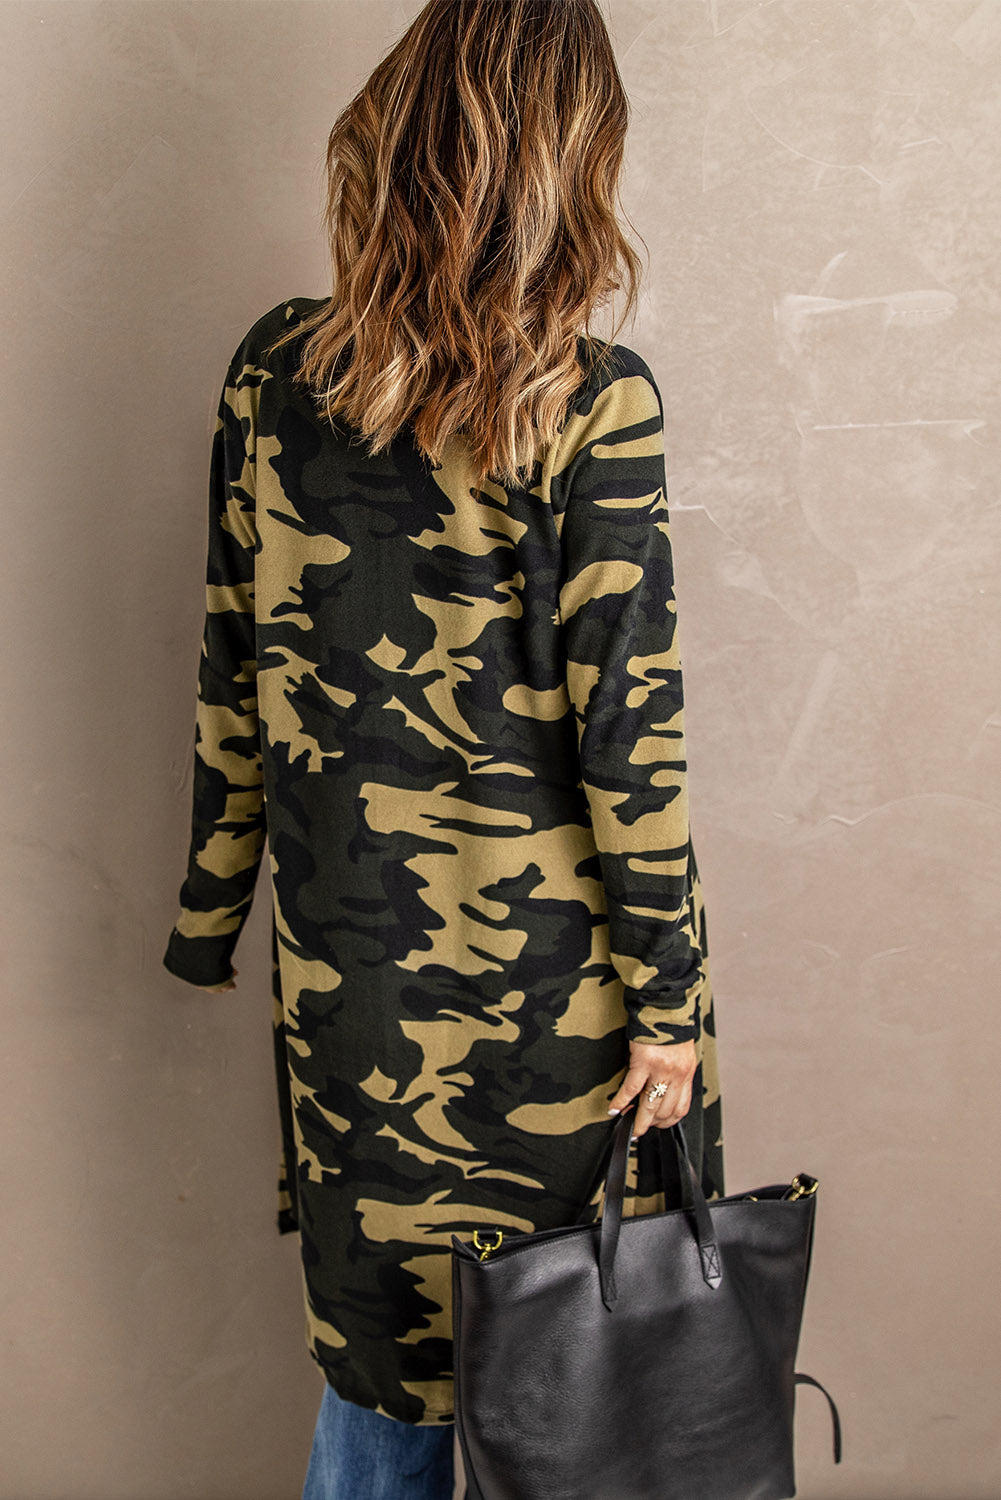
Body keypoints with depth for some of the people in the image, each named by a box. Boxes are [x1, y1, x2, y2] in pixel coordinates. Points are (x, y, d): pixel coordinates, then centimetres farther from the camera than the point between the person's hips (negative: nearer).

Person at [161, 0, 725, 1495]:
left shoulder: (274, 369, -3)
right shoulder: (592, 405, -16)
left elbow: (233, 671, 4)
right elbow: (627, 728, -15)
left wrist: (213, 908, 15)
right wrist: (667, 994, -5)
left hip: (349, 946, 4)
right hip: (547, 965, -4)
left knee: (382, 1326, 22)